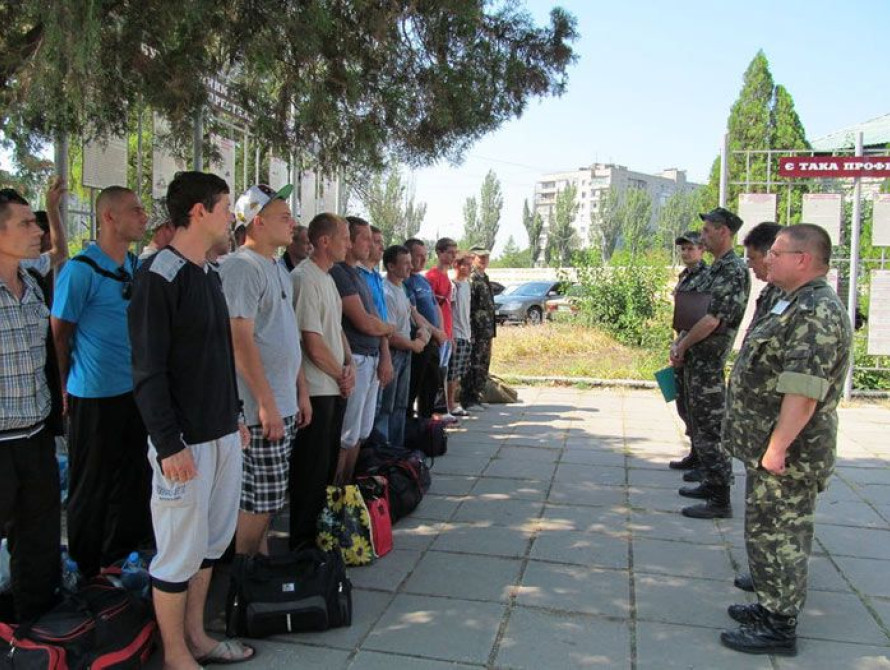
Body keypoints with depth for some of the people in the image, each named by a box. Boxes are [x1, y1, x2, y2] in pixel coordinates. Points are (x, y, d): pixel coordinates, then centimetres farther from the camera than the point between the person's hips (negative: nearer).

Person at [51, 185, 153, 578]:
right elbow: (58, 334, -10)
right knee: (93, 484, 8)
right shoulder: (80, 270, -15)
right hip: (96, 396, -7)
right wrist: (67, 390, -4)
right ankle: (88, 567, 26)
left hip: (136, 391, 7)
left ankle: (121, 553, 34)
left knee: (133, 476, 16)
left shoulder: (137, 266, 7)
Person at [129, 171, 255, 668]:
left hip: (222, 435, 8)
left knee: (212, 542, 17)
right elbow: (148, 371, -17)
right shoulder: (159, 277, -14)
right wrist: (169, 444, -20)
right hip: (185, 441, -8)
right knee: (180, 552, 5)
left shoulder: (209, 274, 12)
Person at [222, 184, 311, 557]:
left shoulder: (278, 269, 16)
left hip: (284, 404, 9)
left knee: (267, 499, 17)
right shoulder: (242, 267, -14)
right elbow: (240, 340, -20)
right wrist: (266, 402, -20)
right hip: (261, 408, -9)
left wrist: (301, 391, 18)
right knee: (258, 502, 0)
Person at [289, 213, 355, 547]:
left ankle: (322, 531, 32)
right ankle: (304, 540, 15)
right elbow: (313, 344, -20)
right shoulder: (304, 278, -17)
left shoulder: (327, 277, 15)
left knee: (328, 465, 18)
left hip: (336, 388, 10)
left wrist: (349, 365, 3)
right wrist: (341, 375, -7)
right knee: (311, 469, 1)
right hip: (315, 390, -10)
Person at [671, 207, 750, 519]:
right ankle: (711, 484, 30)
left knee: (710, 429, -5)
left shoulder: (733, 270, -16)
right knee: (701, 426, 17)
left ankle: (720, 501, 3)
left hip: (708, 362, -10)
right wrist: (680, 343, 5)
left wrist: (682, 346, -12)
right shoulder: (716, 268, 15)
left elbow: (712, 320, -23)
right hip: (696, 361, 10)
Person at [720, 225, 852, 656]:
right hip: (771, 446, 10)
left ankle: (779, 627, 13)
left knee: (776, 535, 0)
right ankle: (772, 606, 34)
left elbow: (805, 389, -28)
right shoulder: (798, 305, 14)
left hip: (787, 454, -10)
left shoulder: (817, 312, -21)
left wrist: (777, 447, -27)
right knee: (771, 532, 20)